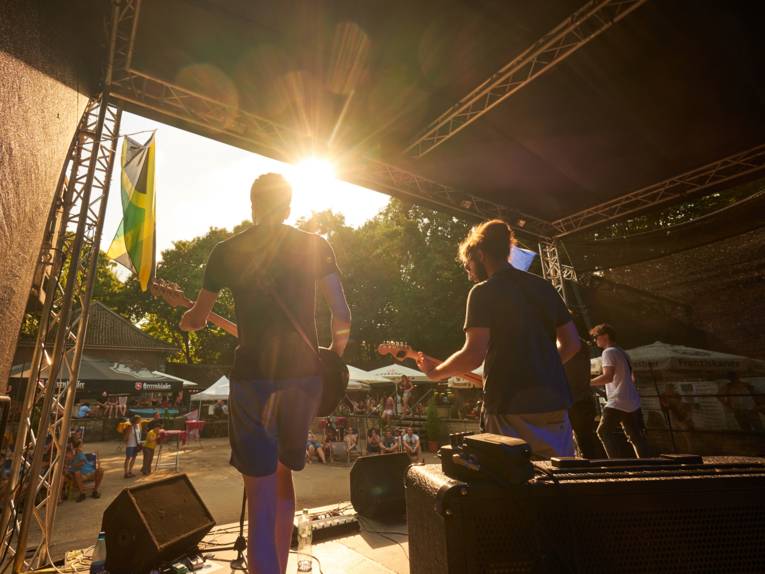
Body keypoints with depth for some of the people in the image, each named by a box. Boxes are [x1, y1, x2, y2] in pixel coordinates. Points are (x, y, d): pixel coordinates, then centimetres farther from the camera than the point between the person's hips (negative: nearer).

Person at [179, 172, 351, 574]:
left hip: (253, 378, -2)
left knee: (261, 494, 5)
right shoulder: (316, 246, 5)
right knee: (282, 473, 25)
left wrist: (186, 321, 40)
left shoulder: (228, 250, 6)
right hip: (304, 376, 2)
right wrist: (335, 354, 18)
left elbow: (197, 319, 16)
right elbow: (342, 316, -2)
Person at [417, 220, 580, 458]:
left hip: (511, 409, -6)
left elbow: (473, 355, -17)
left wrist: (434, 372, -1)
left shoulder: (484, 291, -8)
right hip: (554, 403, 7)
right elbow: (571, 343, 14)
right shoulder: (544, 286, 11)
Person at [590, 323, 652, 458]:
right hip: (633, 403, 9)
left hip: (618, 403, -9)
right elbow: (632, 378, 24)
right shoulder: (622, 352, 18)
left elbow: (608, 377, -23)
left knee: (604, 432, -5)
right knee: (636, 437, 12)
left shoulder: (608, 352, -11)